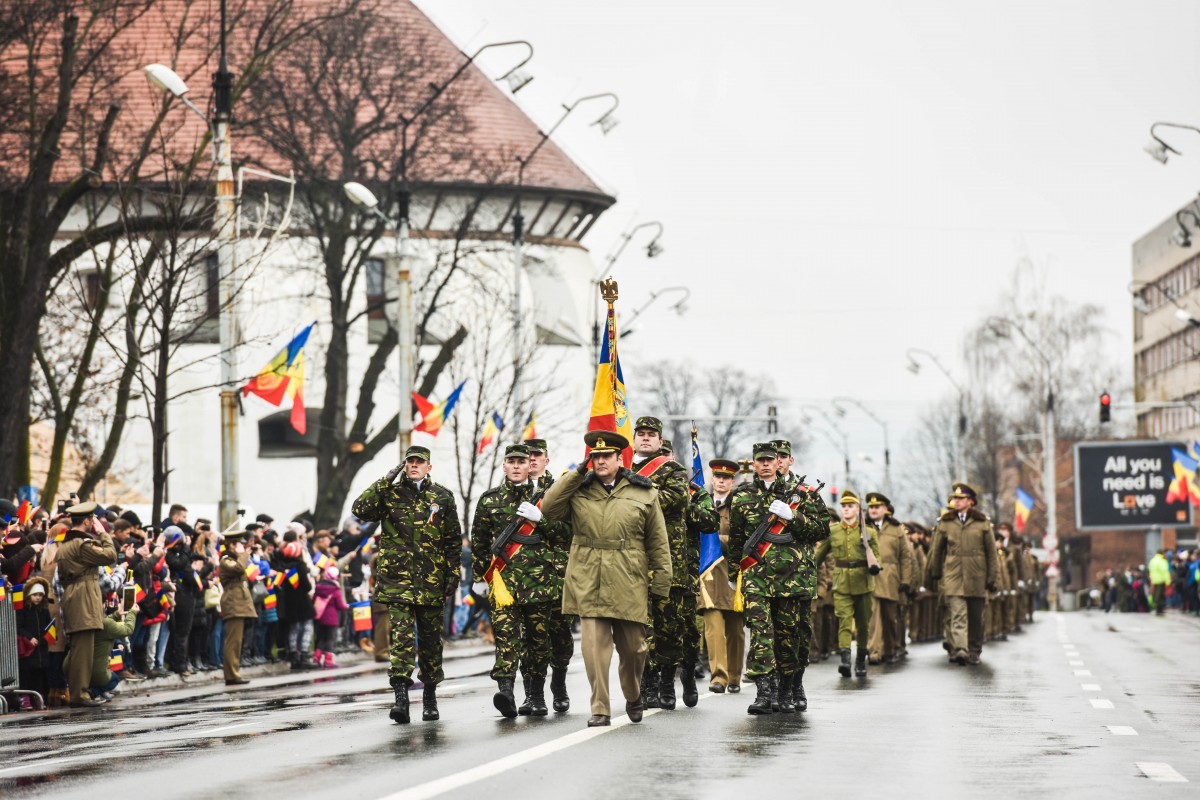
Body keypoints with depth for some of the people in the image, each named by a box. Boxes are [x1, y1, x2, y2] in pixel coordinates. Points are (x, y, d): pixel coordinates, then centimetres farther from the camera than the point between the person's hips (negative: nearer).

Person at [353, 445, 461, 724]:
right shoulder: (389, 493, 6)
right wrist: (386, 481, -10)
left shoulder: (442, 497, 9)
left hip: (431, 582, 2)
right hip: (397, 578, -2)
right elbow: (361, 509, -11)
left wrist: (453, 574, 5)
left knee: (430, 638, 9)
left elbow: (453, 541, 11)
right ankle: (400, 696, -19)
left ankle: (430, 698, 21)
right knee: (401, 634, -14)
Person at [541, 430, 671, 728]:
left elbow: (658, 543, 7)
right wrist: (577, 474, -8)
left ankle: (633, 698, 35)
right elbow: (548, 508, -9)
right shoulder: (578, 490, 8)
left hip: (629, 585, 0)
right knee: (594, 646, -8)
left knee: (633, 647, 10)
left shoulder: (643, 492, 6)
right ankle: (600, 710, -3)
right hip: (589, 585, 0)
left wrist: (661, 584, 2)